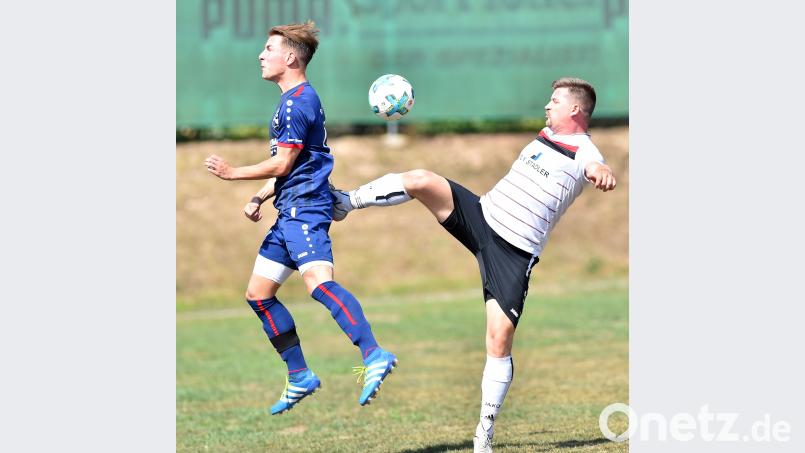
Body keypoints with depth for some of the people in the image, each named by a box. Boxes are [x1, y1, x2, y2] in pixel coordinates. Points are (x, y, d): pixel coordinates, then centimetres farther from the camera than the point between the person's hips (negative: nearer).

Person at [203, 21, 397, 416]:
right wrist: (258, 199, 14)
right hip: (291, 211, 11)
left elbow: (282, 164, -14)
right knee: (258, 294, 13)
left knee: (317, 279, -31)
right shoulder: (292, 101, 22)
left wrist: (232, 173, -3)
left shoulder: (297, 102, -11)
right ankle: (300, 377, 17)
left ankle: (374, 357, -44)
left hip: (306, 207, -11)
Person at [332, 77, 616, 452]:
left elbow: (596, 169, -36)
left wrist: (602, 174, -57)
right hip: (481, 215, 6)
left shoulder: (584, 154, -11)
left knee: (500, 340, -12)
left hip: (515, 254, -6)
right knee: (421, 180, -18)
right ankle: (346, 202, 0)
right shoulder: (546, 135, 12)